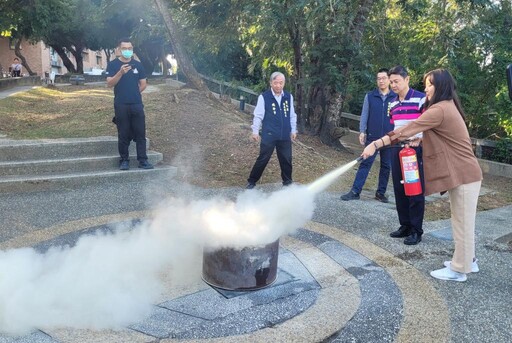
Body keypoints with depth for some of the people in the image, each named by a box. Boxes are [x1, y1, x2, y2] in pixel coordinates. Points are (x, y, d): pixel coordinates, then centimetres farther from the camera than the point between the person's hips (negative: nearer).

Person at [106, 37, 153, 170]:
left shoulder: (138, 64, 9)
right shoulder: (113, 64, 1)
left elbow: (143, 84, 13)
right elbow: (109, 84, -9)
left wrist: (134, 93, 7)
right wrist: (121, 72, -21)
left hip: (137, 104, 2)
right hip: (121, 105, -2)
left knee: (140, 133, 1)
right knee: (123, 134, 2)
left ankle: (143, 160, 5)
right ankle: (124, 160, 11)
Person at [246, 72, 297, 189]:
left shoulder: (289, 97, 4)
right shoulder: (264, 97, -9)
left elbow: (292, 115, 13)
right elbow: (258, 115, -6)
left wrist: (293, 130, 11)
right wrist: (255, 131, -7)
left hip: (285, 136, 4)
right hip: (269, 135, -4)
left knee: (286, 160, 13)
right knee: (263, 159, 3)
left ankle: (287, 182, 32)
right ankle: (252, 181, 18)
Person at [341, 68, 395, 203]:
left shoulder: (396, 97, 1)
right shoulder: (370, 96, 3)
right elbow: (364, 115, 3)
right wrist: (362, 132, -6)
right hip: (372, 137, -1)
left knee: (386, 166, 8)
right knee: (365, 164, -1)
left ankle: (381, 192, 20)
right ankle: (355, 191, 0)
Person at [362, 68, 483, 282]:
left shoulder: (439, 110, -19)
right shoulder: (447, 106, 14)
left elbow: (407, 130, -24)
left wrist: (376, 144, -26)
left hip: (464, 175, -10)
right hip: (461, 173, 10)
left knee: (463, 223, 0)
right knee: (462, 221, 19)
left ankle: (459, 270, 10)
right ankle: (467, 260, 32)